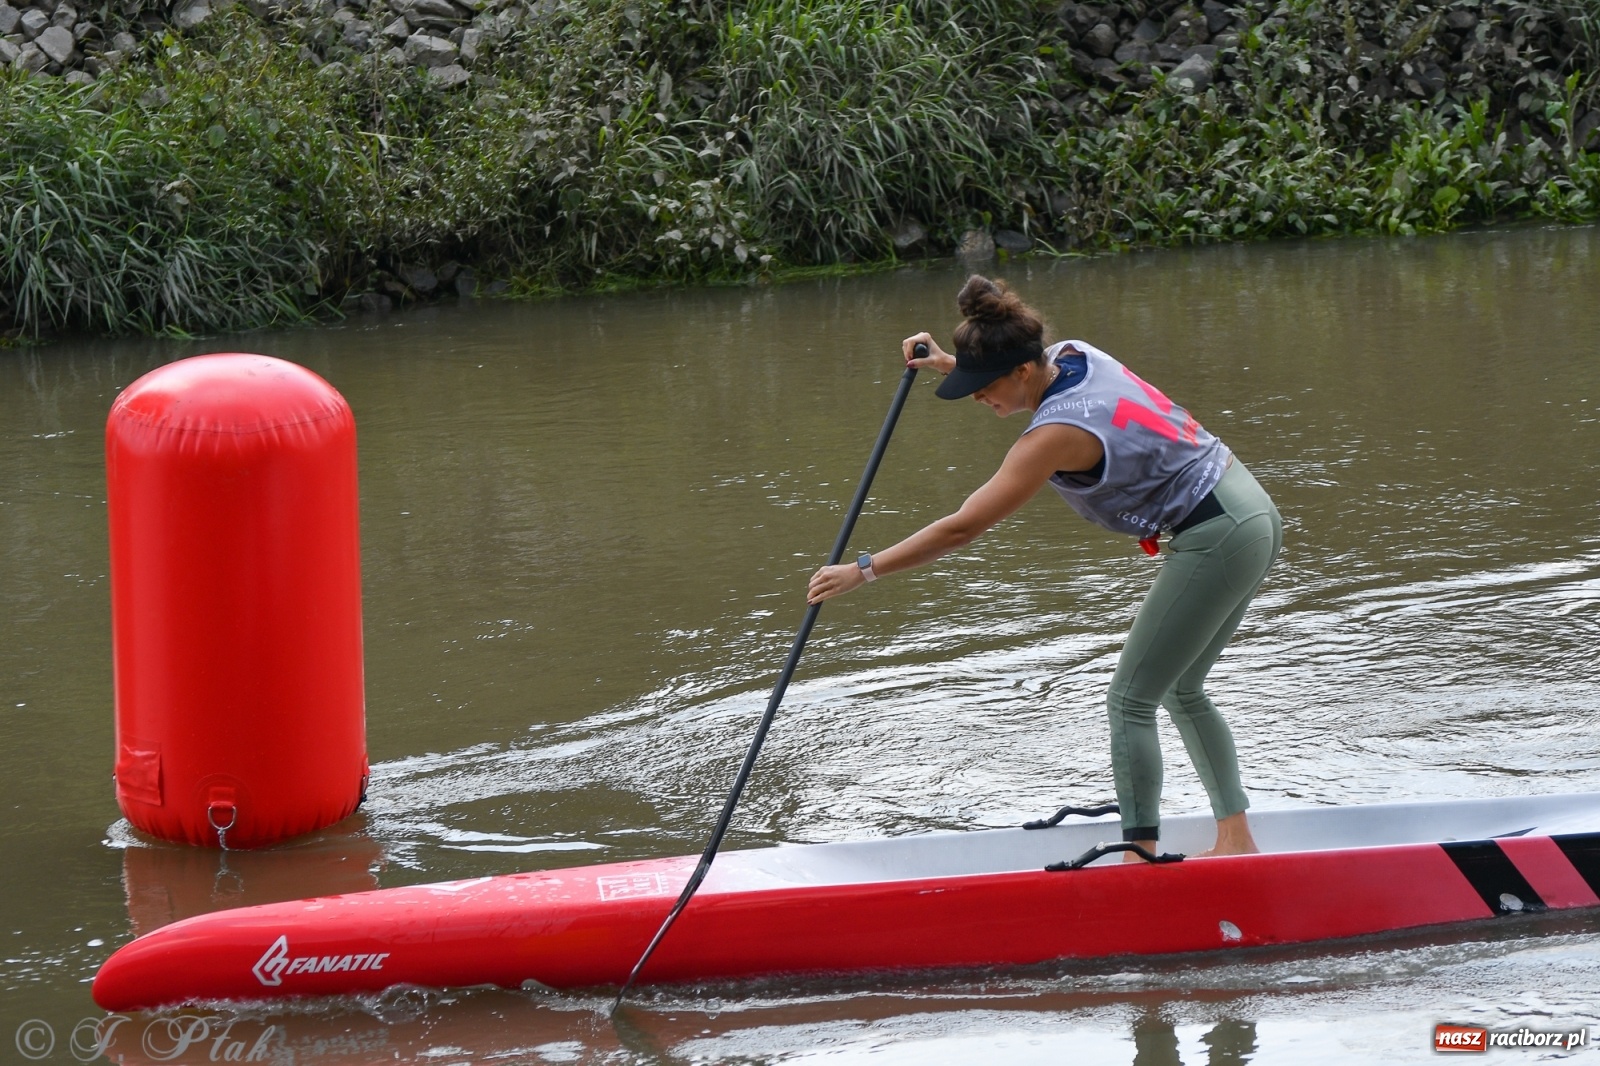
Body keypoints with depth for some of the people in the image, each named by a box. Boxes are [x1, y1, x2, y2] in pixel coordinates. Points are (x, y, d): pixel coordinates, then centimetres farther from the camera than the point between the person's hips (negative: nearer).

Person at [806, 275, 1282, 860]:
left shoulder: (1056, 435, -25)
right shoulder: (1073, 352, 0)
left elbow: (961, 529, -24)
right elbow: (1028, 383, 27)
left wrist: (862, 570, -18)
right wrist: (948, 363, 12)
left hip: (1215, 540, -10)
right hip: (1253, 511, 10)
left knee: (1130, 700, -2)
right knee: (1181, 690, 19)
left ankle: (1140, 855, -1)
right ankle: (1235, 839, 21)